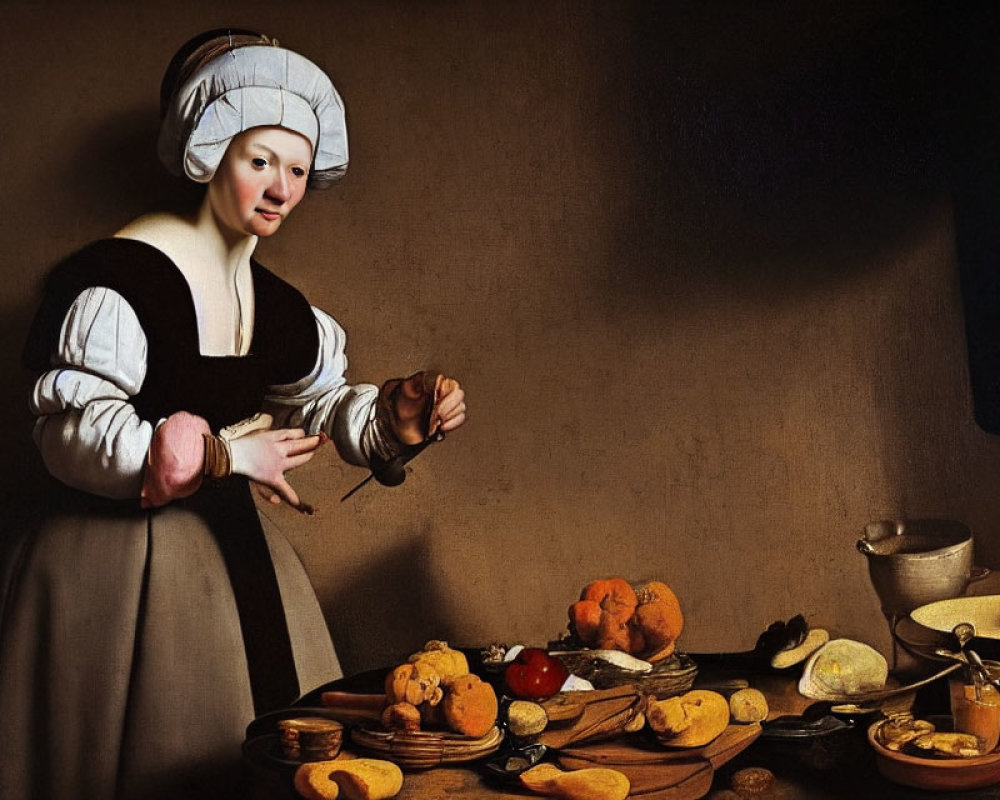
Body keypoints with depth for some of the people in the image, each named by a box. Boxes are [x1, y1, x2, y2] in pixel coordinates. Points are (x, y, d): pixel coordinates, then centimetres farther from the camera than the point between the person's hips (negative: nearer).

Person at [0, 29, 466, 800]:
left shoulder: (277, 306, 4)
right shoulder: (124, 274, -17)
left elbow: (322, 404, 16)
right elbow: (73, 436, -20)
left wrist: (399, 412, -5)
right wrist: (227, 454, -16)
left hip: (228, 547, 7)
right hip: (117, 555, -7)